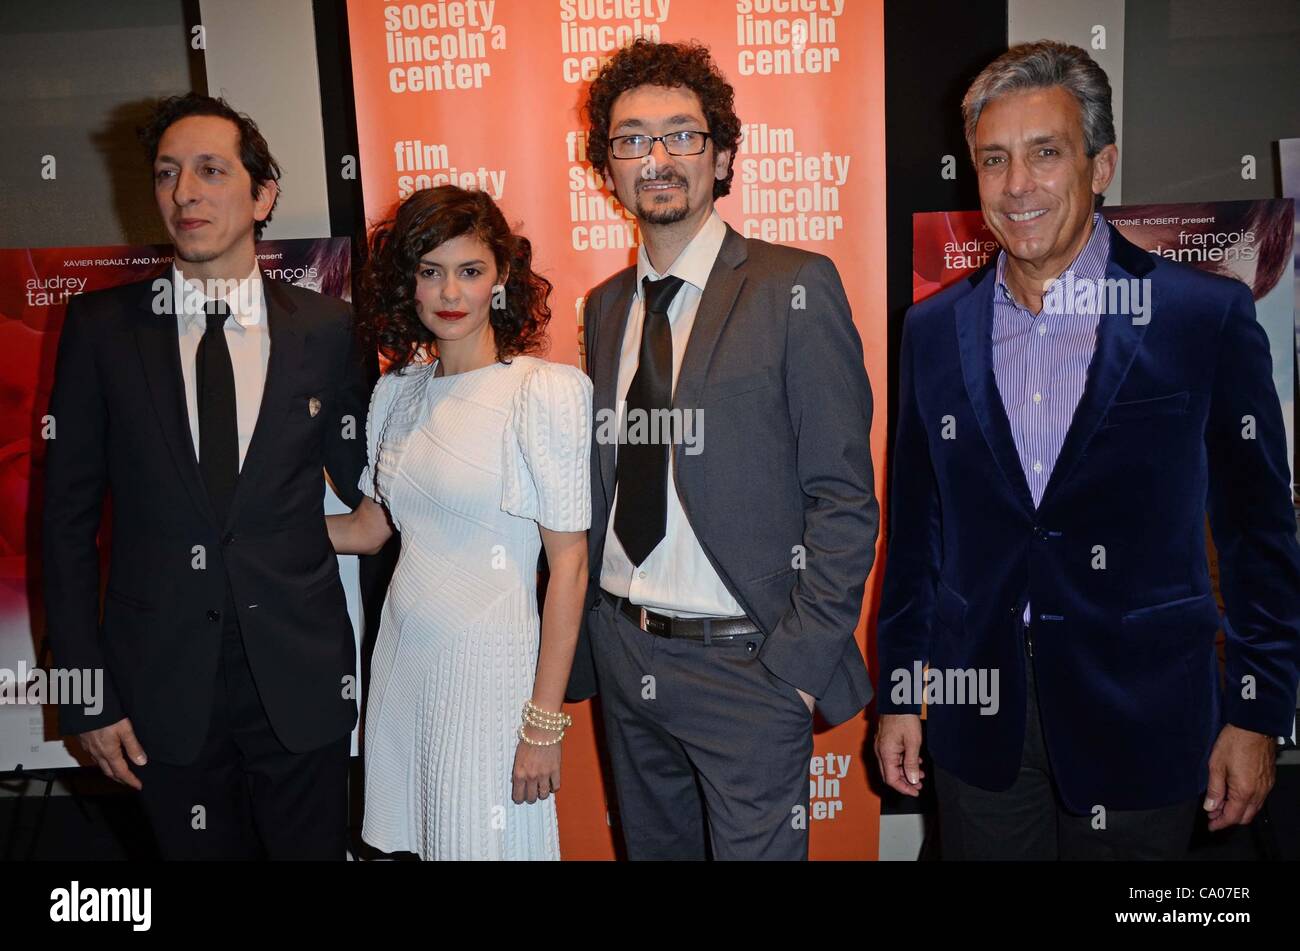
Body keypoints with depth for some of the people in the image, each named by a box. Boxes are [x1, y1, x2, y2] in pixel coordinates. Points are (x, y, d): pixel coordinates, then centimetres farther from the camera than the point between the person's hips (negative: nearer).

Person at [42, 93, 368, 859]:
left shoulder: (327, 328, -2)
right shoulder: (102, 327, -1)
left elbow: (363, 483, 5)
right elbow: (70, 513, 1)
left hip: (302, 681, 0)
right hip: (164, 685, 1)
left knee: (314, 846, 13)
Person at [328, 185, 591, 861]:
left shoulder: (545, 391, -13)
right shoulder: (398, 390, 7)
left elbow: (569, 564, -13)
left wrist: (545, 722, -14)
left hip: (490, 668, -6)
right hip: (402, 657, 6)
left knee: (479, 841, 6)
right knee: (412, 841, 15)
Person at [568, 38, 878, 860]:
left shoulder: (796, 287, -9)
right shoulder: (605, 307, 9)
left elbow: (845, 498, -11)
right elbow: (605, 479, 12)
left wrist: (799, 661, -14)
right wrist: (593, 632, 5)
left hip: (745, 663, -5)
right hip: (622, 655, 6)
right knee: (650, 844, 21)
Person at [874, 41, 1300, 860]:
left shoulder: (1207, 317, -7)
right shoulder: (934, 330, 2)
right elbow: (916, 528, 6)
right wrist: (900, 695, 7)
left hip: (1138, 722, -2)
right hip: (979, 720, 3)